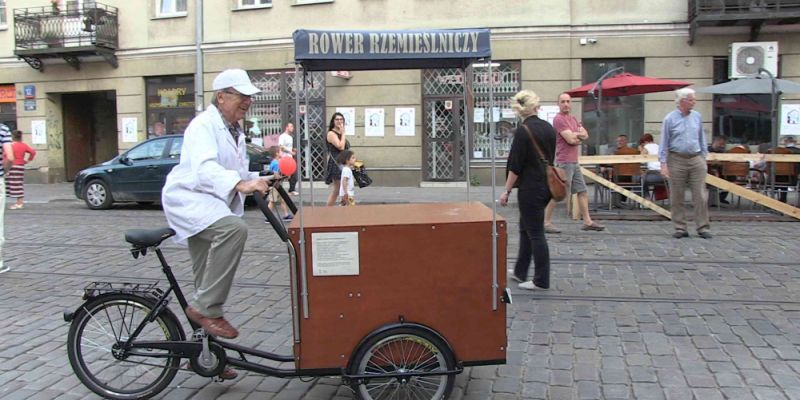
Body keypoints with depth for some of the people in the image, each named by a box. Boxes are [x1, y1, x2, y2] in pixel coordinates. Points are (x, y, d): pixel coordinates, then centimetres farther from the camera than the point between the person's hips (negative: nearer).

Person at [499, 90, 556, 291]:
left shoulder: (523, 131, -16)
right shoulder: (548, 128, 6)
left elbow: (516, 166, -16)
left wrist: (506, 191, -9)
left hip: (531, 189, -8)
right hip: (546, 186, 8)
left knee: (535, 232, 0)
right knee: (526, 228, 19)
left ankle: (541, 280, 8)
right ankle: (520, 271, 31)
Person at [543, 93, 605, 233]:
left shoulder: (573, 118, 16)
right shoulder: (559, 119, -12)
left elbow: (585, 135, 9)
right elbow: (571, 139, -19)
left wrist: (576, 134, -10)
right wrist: (580, 136, 1)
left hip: (574, 162, 9)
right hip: (564, 162, -9)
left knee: (582, 191, 11)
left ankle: (587, 221, 17)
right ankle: (546, 222, 1)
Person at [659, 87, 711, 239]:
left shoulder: (697, 116, 8)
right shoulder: (670, 119, -3)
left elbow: (702, 139, 15)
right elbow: (664, 143, -2)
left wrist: (704, 157, 11)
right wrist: (663, 164, -8)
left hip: (696, 160, 3)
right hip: (677, 160, -2)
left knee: (700, 195, -1)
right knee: (677, 197, 3)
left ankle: (703, 228, 6)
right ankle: (680, 228, 12)